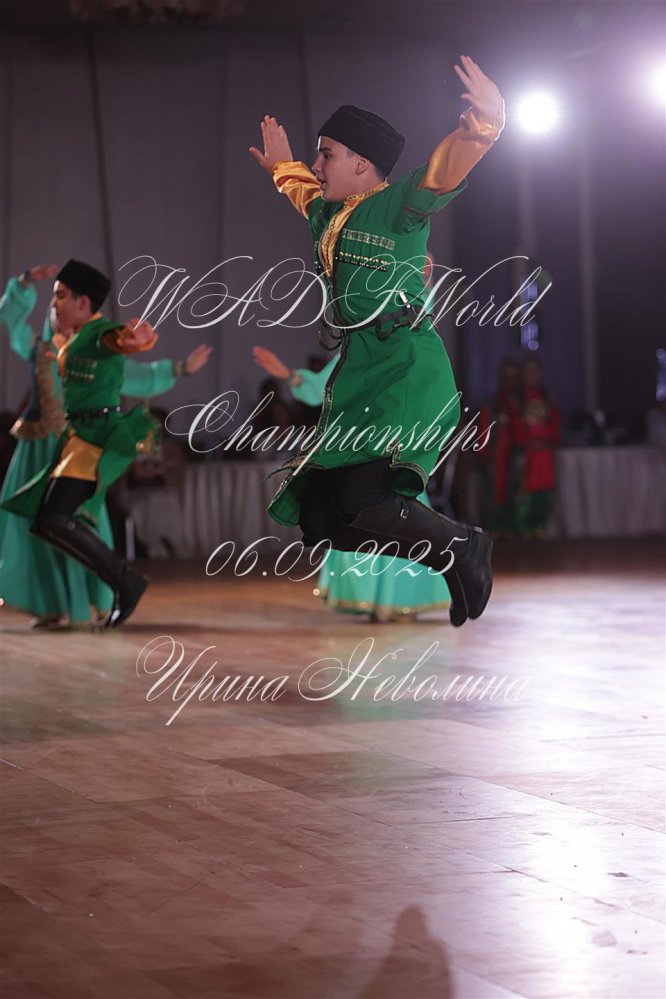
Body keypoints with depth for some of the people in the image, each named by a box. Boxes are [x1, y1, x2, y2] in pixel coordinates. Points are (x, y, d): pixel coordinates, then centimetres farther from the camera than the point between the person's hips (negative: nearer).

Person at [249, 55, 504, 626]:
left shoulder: (398, 206, -6)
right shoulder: (330, 215, 17)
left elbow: (445, 172, -27)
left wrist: (481, 124, -43)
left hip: (406, 369, -9)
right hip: (357, 372, 9)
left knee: (358, 499, -25)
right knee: (320, 520, 1)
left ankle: (463, 548, -2)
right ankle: (455, 560, 11)